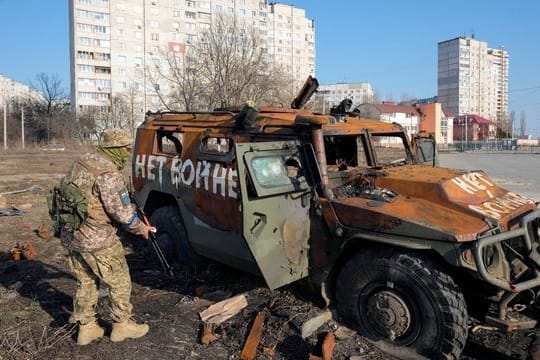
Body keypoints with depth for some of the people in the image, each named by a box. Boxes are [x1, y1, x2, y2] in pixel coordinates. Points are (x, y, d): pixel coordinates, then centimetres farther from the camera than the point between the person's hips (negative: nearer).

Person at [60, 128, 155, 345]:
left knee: (86, 282, 21)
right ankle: (122, 326, 23)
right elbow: (123, 213, -20)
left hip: (70, 235, 9)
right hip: (96, 240, -9)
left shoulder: (81, 163, 7)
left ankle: (86, 328, 31)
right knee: (120, 282, 10)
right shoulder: (108, 174, -21)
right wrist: (141, 229, -2)